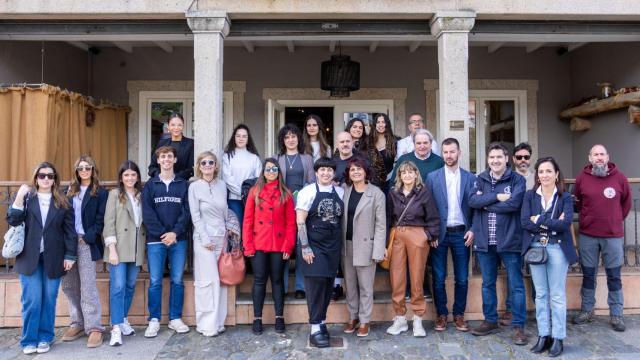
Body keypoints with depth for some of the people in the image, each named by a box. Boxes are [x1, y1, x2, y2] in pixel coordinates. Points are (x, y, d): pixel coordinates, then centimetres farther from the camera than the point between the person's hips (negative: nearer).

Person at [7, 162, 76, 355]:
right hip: (30, 258, -1)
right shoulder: (27, 198, 4)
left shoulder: (63, 203, 5)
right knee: (31, 300, -1)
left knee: (49, 300, 6)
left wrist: (70, 255, -1)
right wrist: (19, 197, -19)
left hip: (53, 259, 1)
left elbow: (70, 230, 4)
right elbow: (13, 220, -7)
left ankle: (45, 338, 19)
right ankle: (29, 340, 12)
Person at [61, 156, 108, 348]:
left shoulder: (100, 193, 1)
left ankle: (94, 328, -1)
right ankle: (77, 324, 22)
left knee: (88, 287, -7)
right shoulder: (70, 191, 16)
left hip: (86, 243, -5)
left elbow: (100, 220, -5)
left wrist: (87, 238, -15)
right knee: (69, 285, 10)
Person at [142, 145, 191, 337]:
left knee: (177, 280, 5)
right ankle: (154, 320, 11)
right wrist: (162, 234, -12)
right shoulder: (150, 185, 7)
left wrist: (175, 232, -12)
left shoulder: (183, 184, 8)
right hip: (155, 240, 0)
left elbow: (186, 211, 0)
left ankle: (175, 318, 16)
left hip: (178, 240, 1)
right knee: (155, 281, 1)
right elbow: (147, 213, -2)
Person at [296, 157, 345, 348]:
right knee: (316, 283, -6)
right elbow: (300, 221, -8)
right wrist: (305, 247, -13)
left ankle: (321, 322, 23)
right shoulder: (308, 192, -5)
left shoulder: (340, 192, 7)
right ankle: (315, 329, 2)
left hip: (333, 246, 4)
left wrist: (341, 245, 8)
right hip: (313, 246, -4)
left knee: (328, 285, 8)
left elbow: (343, 219, 13)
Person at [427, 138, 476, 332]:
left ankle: (459, 314, 22)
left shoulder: (470, 178, 6)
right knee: (438, 278, 4)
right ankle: (441, 314, 18)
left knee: (462, 278, 7)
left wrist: (472, 230, -6)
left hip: (461, 234, 1)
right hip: (439, 234, -1)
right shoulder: (432, 177, 3)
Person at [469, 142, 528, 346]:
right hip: (484, 241, 4)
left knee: (516, 285, 4)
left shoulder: (517, 180, -3)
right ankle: (490, 321, 29)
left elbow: (513, 203, -19)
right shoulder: (481, 179, 8)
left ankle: (518, 326, 15)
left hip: (509, 241, -4)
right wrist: (497, 197, -17)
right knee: (488, 283, 15)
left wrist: (486, 204, -11)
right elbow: (472, 201, -8)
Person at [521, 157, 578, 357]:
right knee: (540, 294, 9)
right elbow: (524, 222, -7)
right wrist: (553, 223, -12)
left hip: (557, 248, -2)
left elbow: (566, 222, -14)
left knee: (557, 295, 4)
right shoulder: (530, 195, 5)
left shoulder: (565, 197, 1)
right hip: (535, 247, 2)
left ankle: (558, 338, 14)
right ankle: (543, 336, 18)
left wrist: (539, 220, -11)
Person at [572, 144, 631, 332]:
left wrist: (616, 219, 13)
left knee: (614, 276, 6)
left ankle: (616, 315, 17)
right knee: (588, 275, 10)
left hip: (613, 235, 0)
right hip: (587, 235, 1)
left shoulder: (619, 177, -3)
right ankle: (587, 310, 22)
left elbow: (626, 202, 11)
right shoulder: (582, 178, -2)